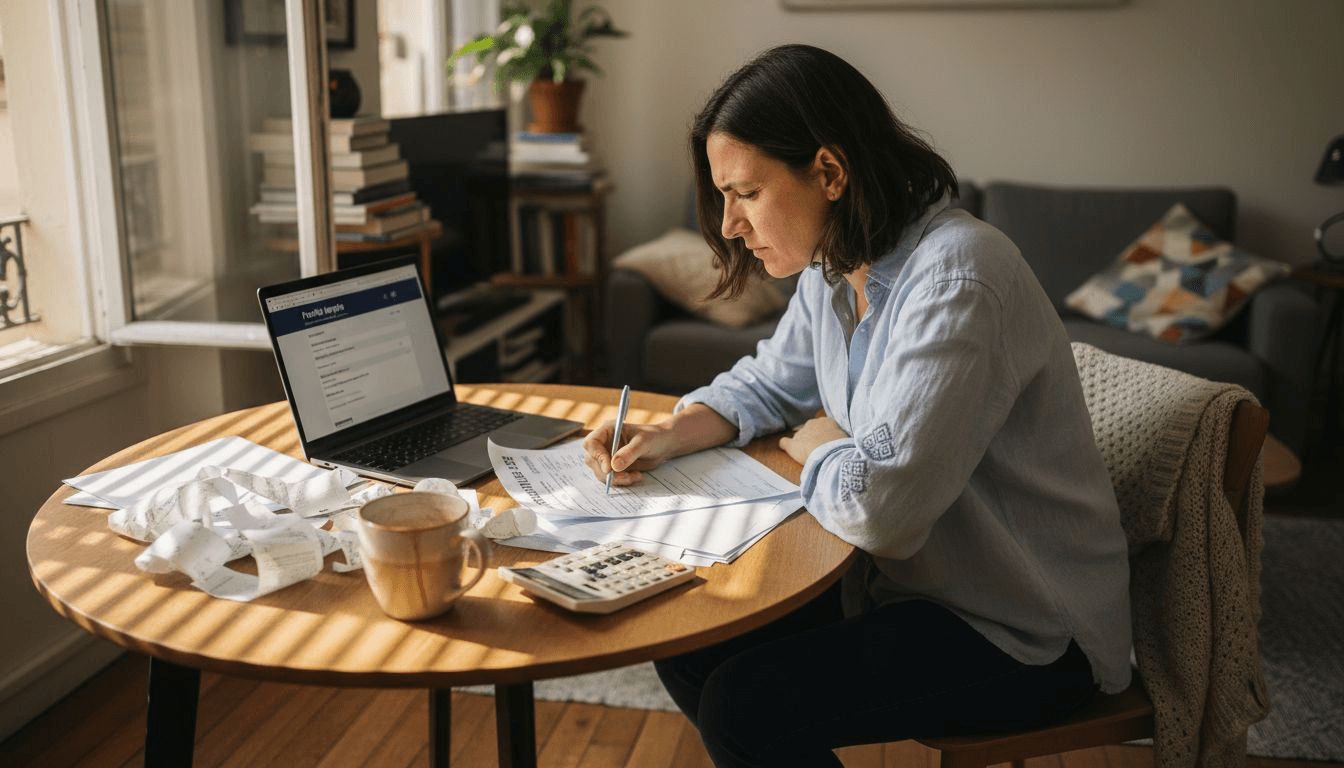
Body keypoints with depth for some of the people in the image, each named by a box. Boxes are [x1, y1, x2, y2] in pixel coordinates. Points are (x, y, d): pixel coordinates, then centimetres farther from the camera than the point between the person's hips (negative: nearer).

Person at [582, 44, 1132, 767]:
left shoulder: (955, 281, -29)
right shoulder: (834, 268, 1)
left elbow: (878, 505, -36)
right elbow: (771, 381, 17)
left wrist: (818, 445, -13)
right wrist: (669, 434, -3)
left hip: (1025, 632, -8)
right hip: (908, 571, 8)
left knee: (745, 707, -20)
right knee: (688, 645, 4)